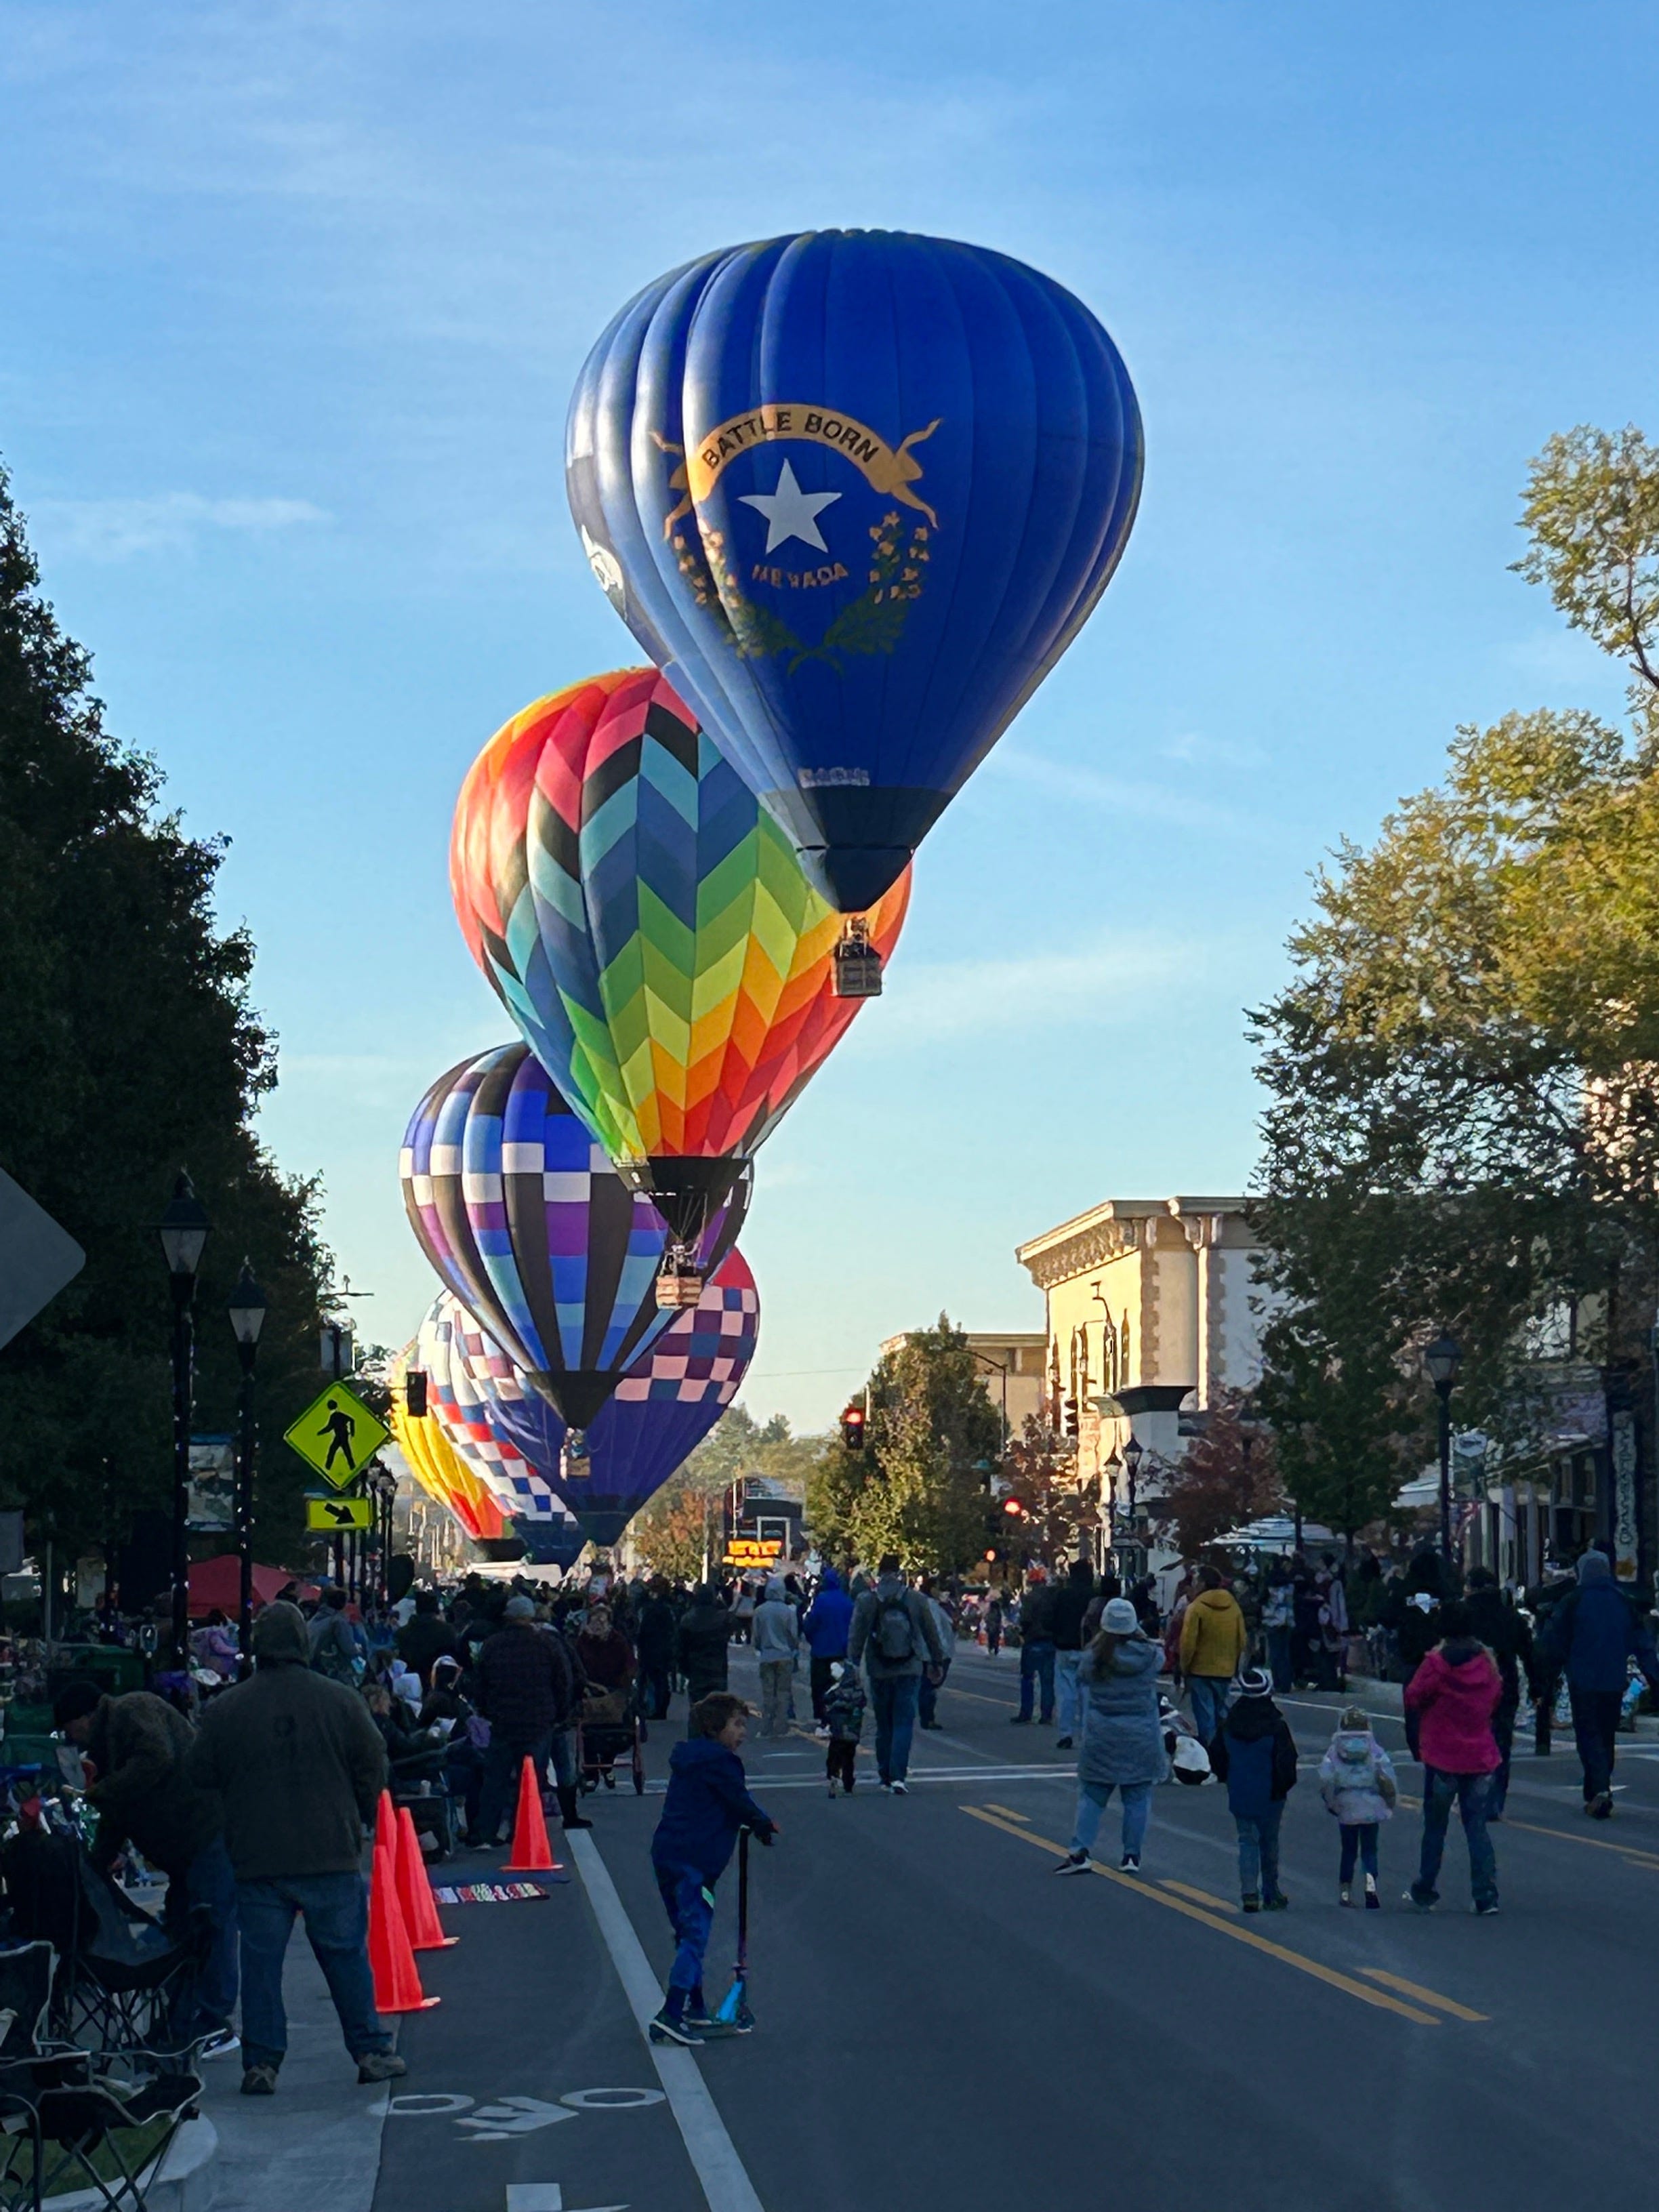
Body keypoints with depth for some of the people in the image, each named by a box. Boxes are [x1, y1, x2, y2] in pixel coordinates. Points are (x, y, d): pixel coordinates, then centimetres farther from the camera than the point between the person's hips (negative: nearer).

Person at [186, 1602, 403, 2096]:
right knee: (346, 1954, 9)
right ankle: (371, 2051, 13)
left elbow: (200, 1775, 4)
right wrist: (357, 1820, 18)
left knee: (261, 1961, 5)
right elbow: (373, 1767, 2)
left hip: (257, 1859, 0)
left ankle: (261, 2063, 4)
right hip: (331, 1856, 0)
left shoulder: (225, 1709, -3)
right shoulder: (340, 1701, -3)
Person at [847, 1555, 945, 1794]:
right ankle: (897, 1777, -13)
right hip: (909, 1672, -1)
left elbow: (855, 1638, -3)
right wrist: (938, 1661, 16)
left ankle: (885, 1775, 21)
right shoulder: (917, 1600, -3)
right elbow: (931, 1634, 4)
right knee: (904, 1723, -1)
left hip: (879, 1673, 1)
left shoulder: (866, 1602, -4)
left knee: (884, 1725, 14)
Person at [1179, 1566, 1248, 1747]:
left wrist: (1185, 1667, -2)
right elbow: (1242, 1640, 9)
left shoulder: (1197, 1607, -13)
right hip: (1226, 1670, 5)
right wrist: (1236, 1665, 19)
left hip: (1201, 1670, -5)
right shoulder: (1234, 1606, 4)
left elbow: (1188, 1642, -14)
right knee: (1221, 1712, 17)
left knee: (1205, 1714, 0)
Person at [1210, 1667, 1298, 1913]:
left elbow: (1216, 1756, 6)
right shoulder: (1277, 1726, -13)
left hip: (1240, 1796, 2)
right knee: (1269, 1842, 12)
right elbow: (1286, 1761, -15)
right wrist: (1284, 1786, 2)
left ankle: (1249, 1893, -8)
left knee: (1247, 1841, 7)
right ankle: (1271, 1894, 22)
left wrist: (1227, 1779, 20)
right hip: (1269, 1797, -2)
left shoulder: (1229, 1724, -1)